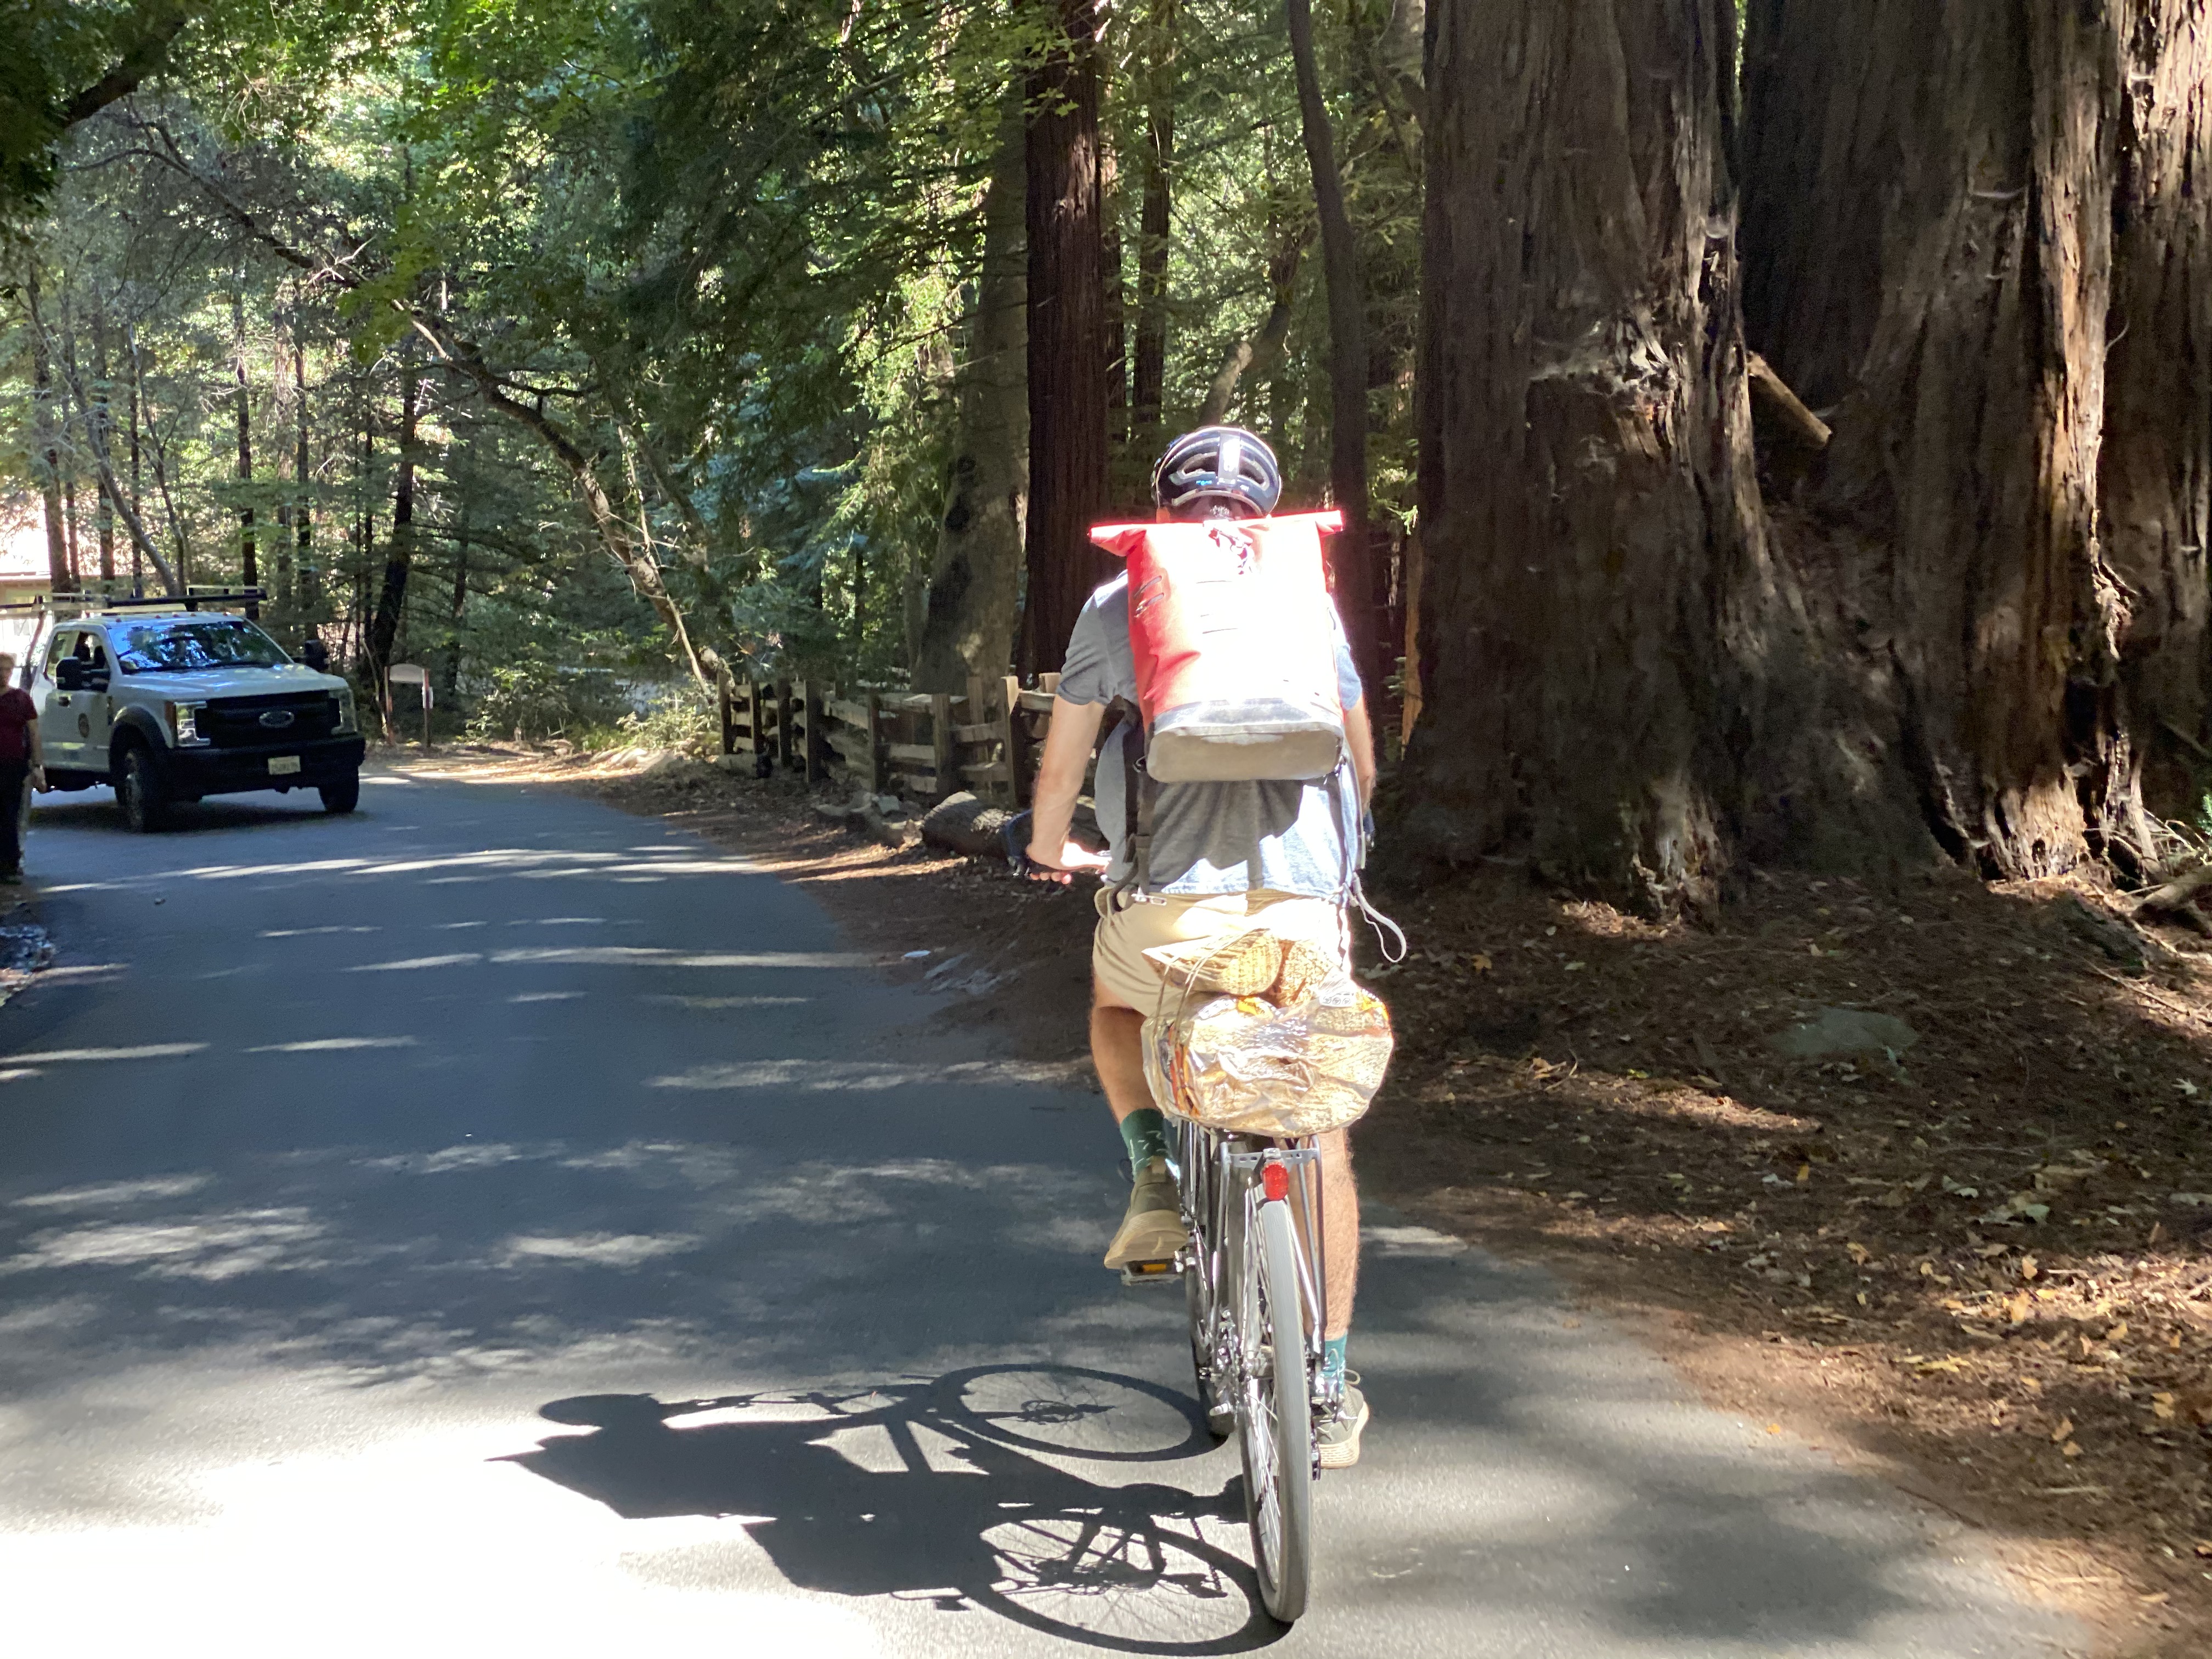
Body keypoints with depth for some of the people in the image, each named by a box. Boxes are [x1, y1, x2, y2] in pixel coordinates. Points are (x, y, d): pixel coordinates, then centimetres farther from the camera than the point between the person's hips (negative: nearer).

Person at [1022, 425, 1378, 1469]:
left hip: (1167, 894, -1)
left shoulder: (1117, 603, 9)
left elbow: (1060, 764, 14)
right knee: (1319, 1138, 12)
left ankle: (1154, 1167, 9)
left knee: (1118, 1012, 34)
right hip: (1299, 894, 1)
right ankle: (1330, 1387, 14)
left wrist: (1050, 852, 34)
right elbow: (1362, 763, 23)